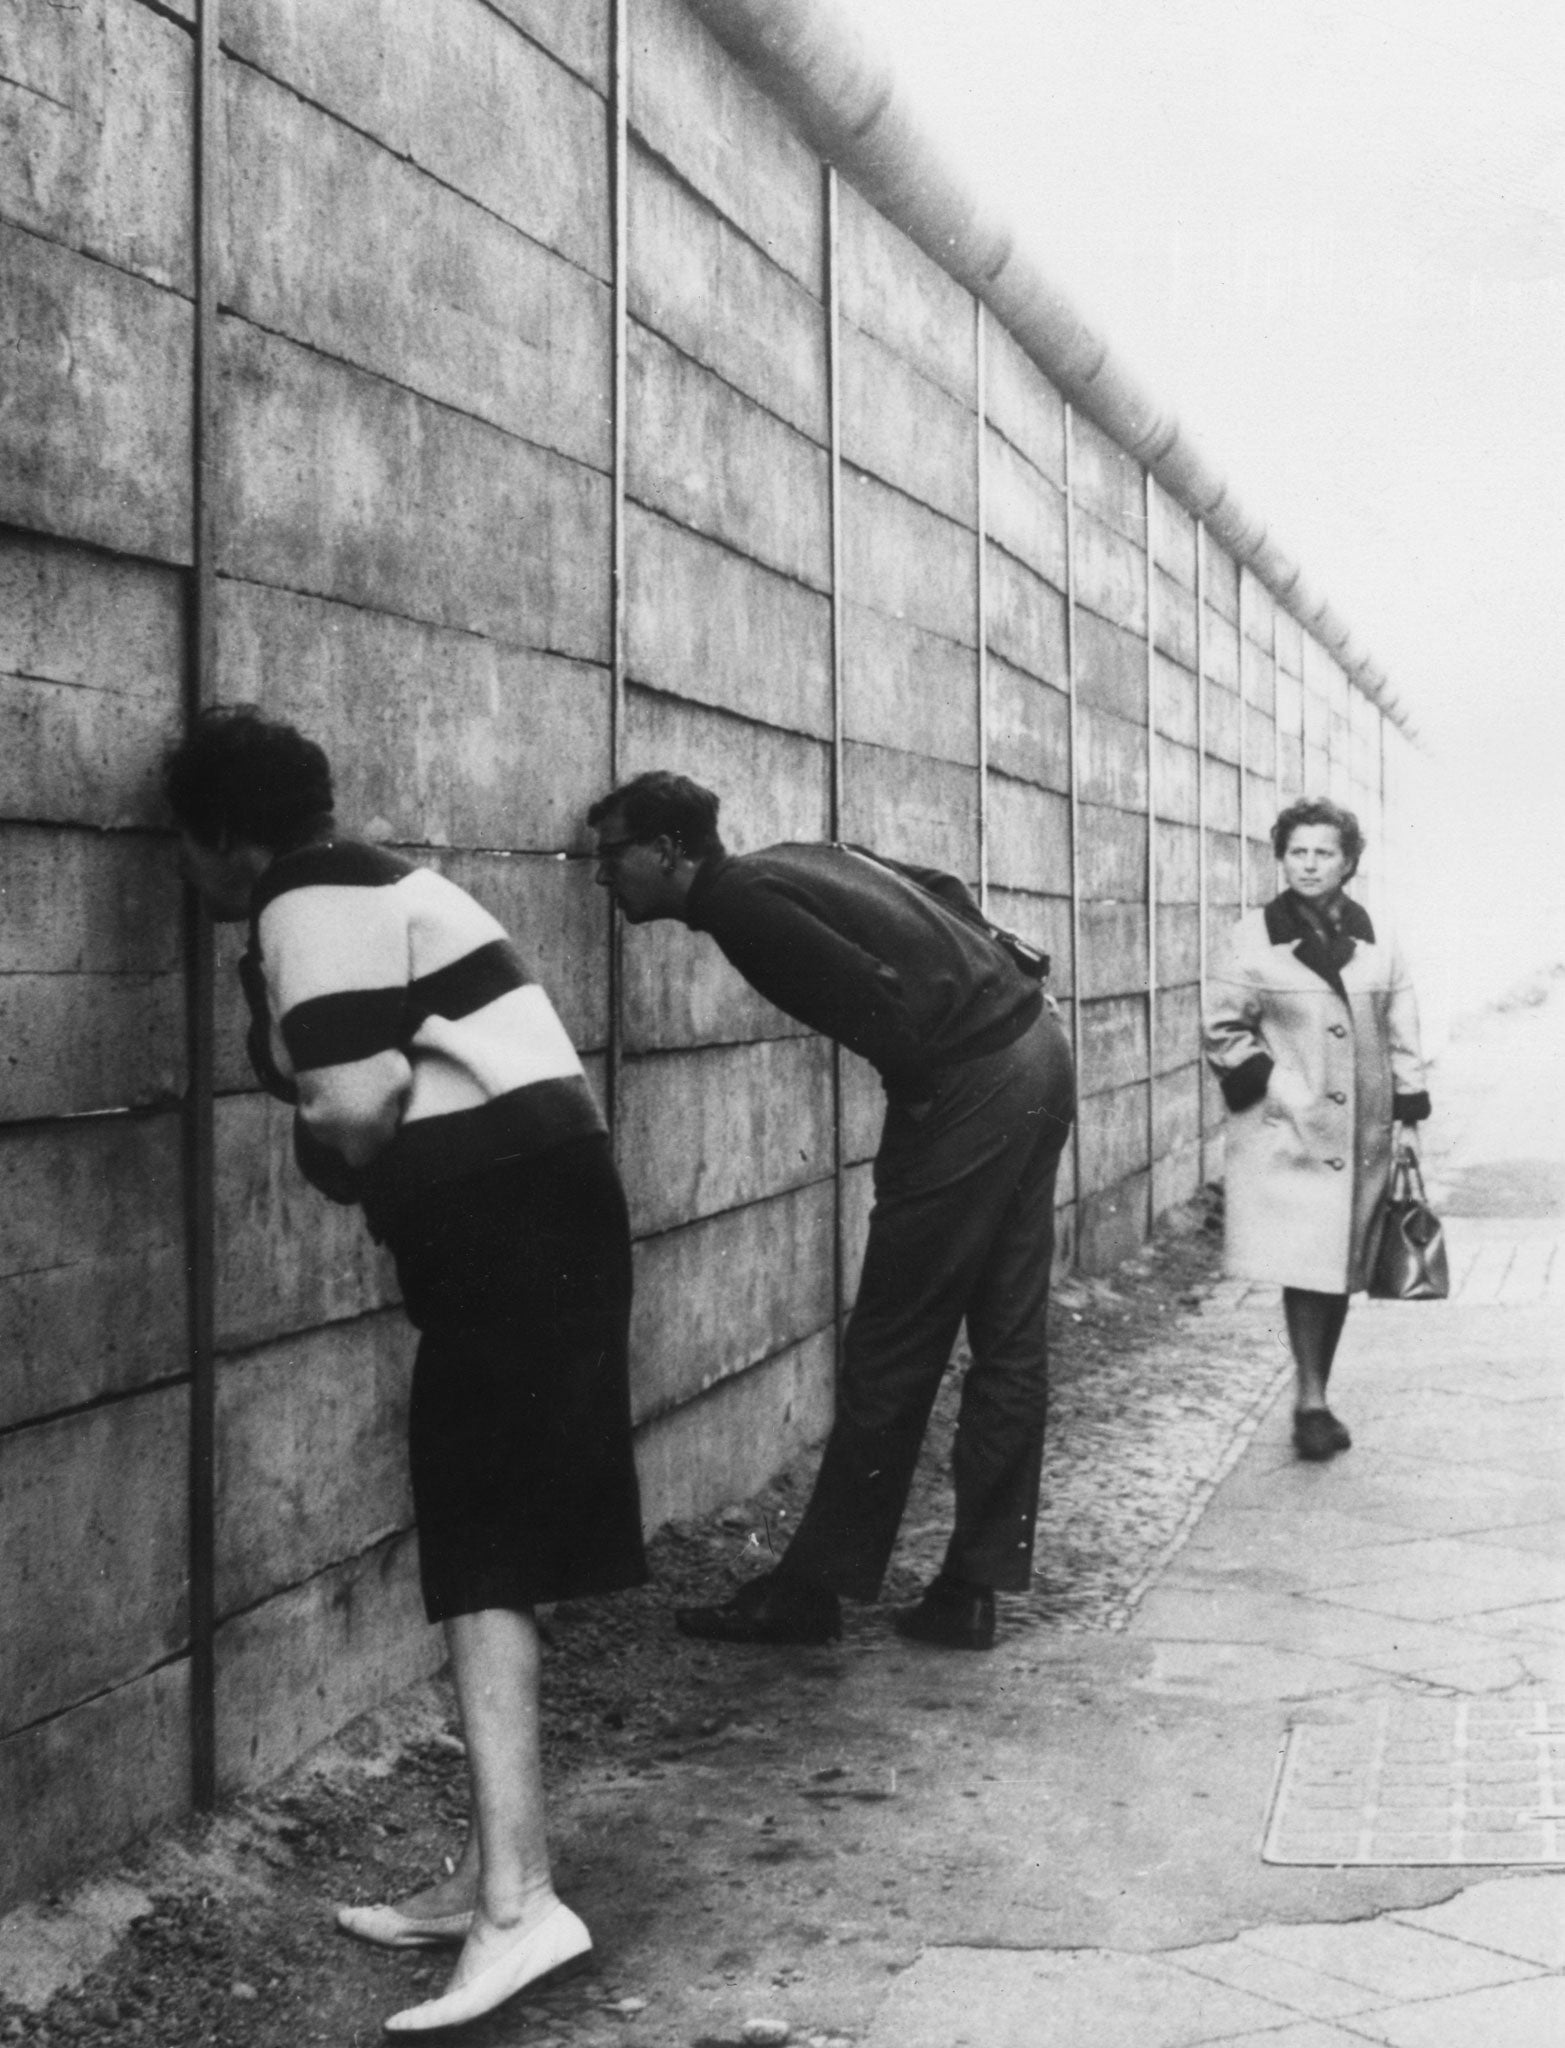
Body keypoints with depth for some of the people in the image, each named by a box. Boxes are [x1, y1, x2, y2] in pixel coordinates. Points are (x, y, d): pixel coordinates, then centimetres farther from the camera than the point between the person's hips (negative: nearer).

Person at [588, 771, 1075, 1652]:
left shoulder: (738, 902, -12)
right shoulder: (789, 861, 16)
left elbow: (875, 996, -20)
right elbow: (937, 885, 25)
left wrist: (920, 1099, -6)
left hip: (969, 1089, -9)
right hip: (1038, 1047, 9)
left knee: (891, 1355, 0)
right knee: (1010, 1341, 10)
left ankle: (812, 1591, 10)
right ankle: (972, 1593, 19)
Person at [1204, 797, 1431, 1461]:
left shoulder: (1375, 941, 8)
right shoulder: (1256, 936, -1)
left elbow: (1400, 1034, 12)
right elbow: (1224, 1029, 2)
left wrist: (1409, 1118, 9)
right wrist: (1267, 1083, -8)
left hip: (1362, 1131, 4)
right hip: (1288, 1131, -4)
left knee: (1342, 1269, 7)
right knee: (1306, 1265, -13)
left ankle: (1314, 1397, 20)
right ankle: (1311, 1402, -9)